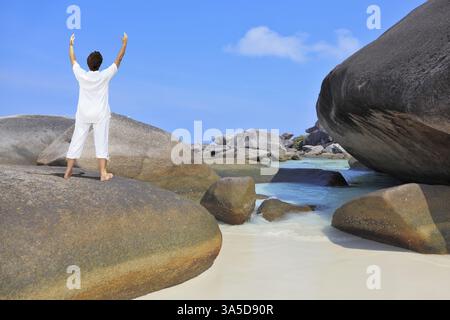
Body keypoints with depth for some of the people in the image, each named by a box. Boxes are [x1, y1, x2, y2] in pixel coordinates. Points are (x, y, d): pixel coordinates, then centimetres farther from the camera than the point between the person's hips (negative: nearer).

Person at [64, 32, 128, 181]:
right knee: (101, 142, -1)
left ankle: (68, 171, 14)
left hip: (83, 114, 2)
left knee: (77, 141, 8)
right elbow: (118, 60, -3)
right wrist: (124, 43, 7)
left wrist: (71, 44, 27)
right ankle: (103, 173, -3)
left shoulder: (81, 75, -7)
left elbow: (73, 60, 11)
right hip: (100, 114, -2)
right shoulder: (105, 76, -12)